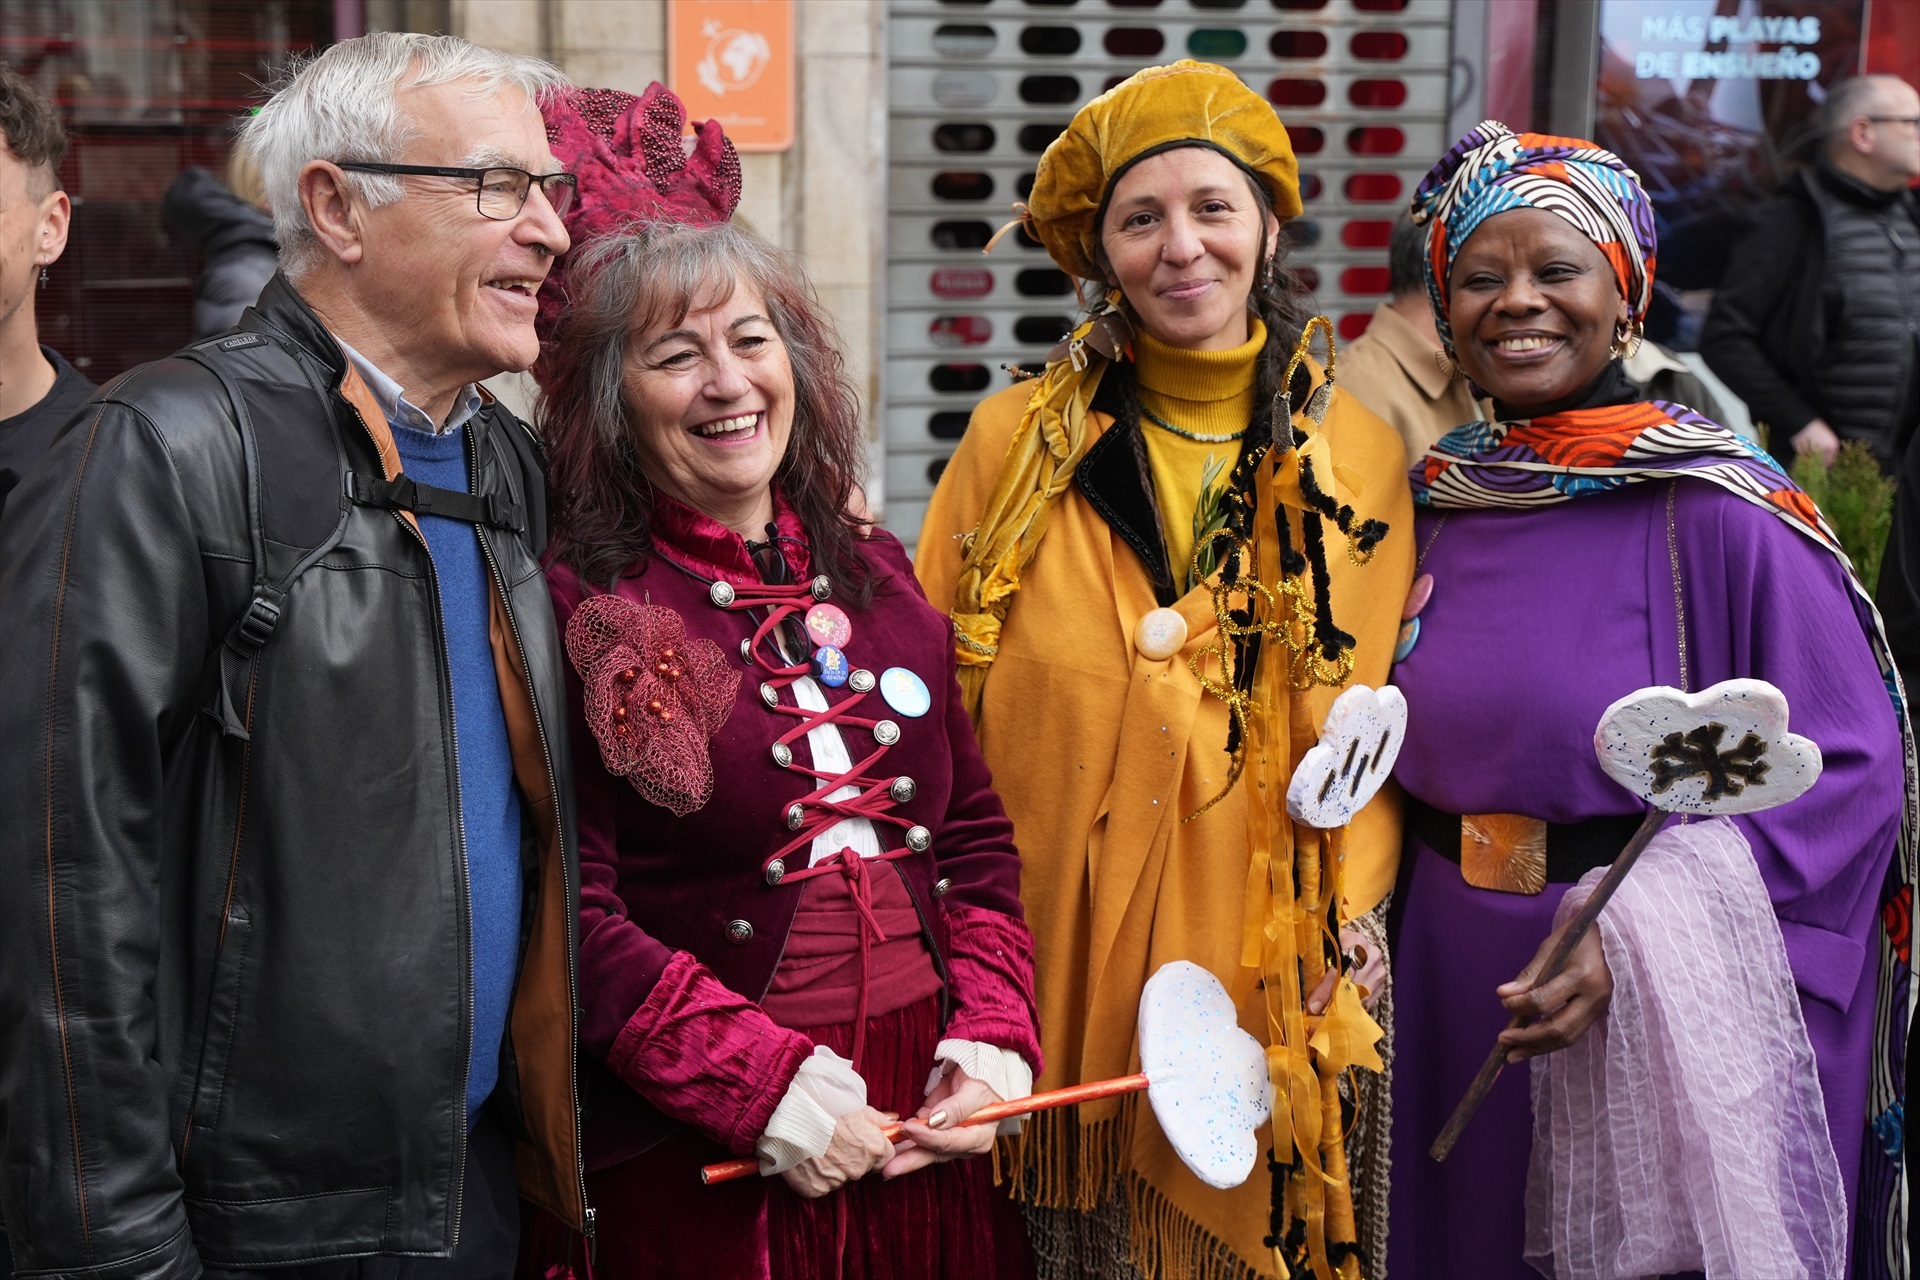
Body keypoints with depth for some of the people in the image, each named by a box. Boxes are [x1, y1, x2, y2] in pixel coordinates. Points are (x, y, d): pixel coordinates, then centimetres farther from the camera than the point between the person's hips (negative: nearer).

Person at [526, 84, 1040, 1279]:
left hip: (924, 1144, 5)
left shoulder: (874, 573, 9)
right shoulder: (577, 608, -8)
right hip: (692, 1174, -5)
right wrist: (758, 1082, -17)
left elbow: (977, 837, 12)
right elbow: (573, 912, -12)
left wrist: (994, 1035, -2)